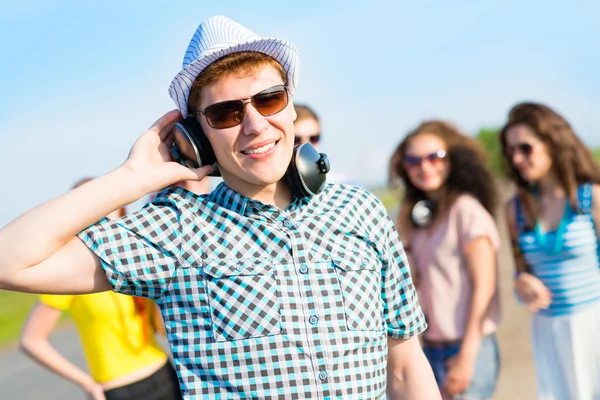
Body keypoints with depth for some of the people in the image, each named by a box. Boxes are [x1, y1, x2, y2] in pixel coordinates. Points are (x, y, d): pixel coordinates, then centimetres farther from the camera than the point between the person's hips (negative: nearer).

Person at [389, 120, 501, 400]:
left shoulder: (466, 210, -10)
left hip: (467, 348, -7)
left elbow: (483, 286, -13)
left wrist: (466, 358, -14)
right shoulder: (420, 213, 10)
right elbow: (416, 280, 7)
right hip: (431, 349, 7)